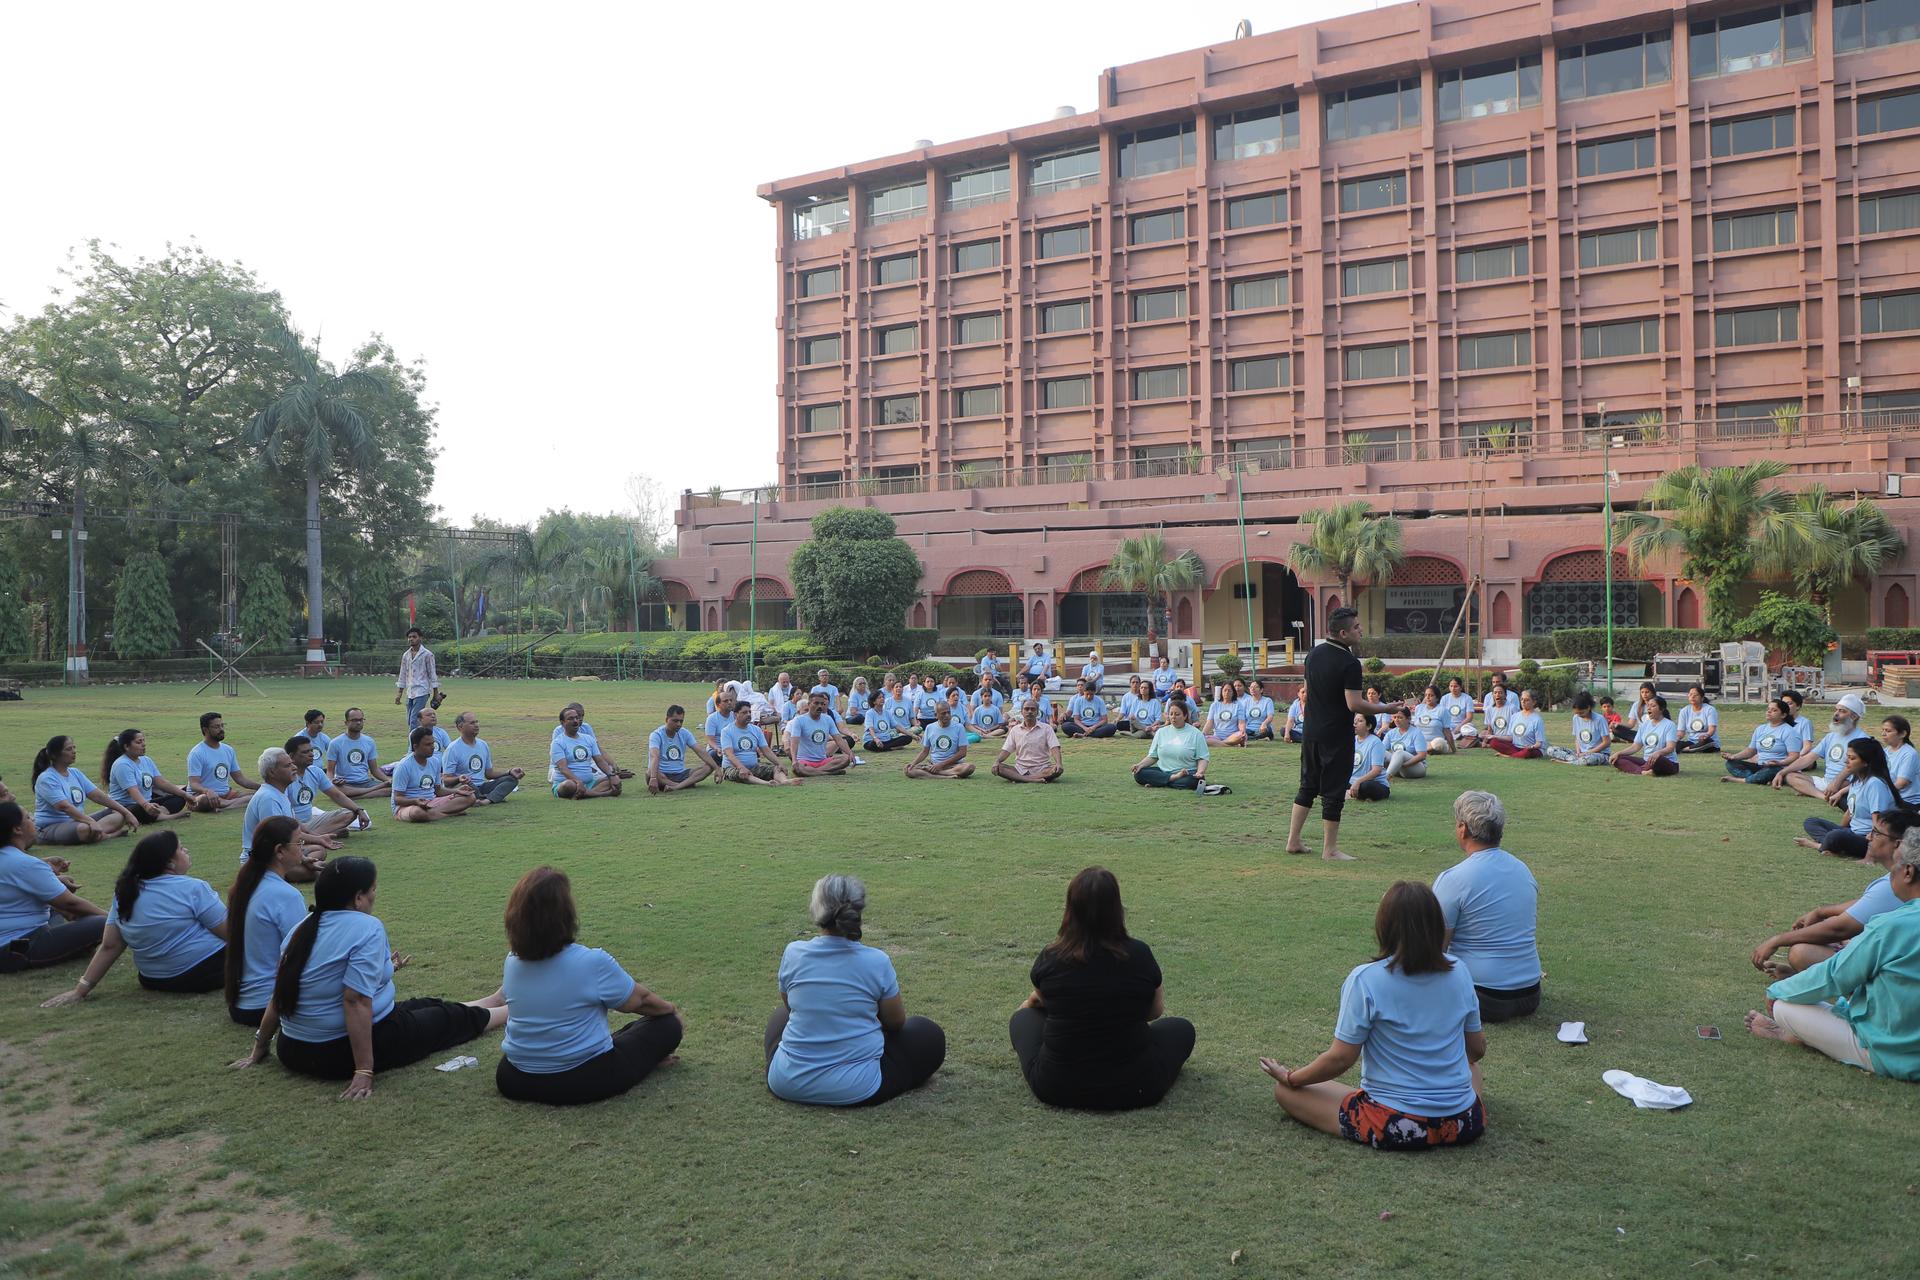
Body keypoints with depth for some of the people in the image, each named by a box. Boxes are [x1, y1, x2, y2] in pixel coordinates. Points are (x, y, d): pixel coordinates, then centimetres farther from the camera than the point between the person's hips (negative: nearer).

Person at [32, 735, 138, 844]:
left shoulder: (75, 773, 11)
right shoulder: (46, 779, -13)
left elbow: (99, 795, 9)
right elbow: (65, 806, -26)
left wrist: (126, 812, 1)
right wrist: (92, 822, -38)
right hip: (50, 827, -8)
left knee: (119, 815, -7)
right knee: (84, 829, -39)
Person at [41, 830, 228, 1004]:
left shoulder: (126, 892, 4)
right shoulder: (193, 889, -16)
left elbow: (109, 946, 2)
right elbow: (229, 932, -13)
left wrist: (81, 990, 7)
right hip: (207, 972, -8)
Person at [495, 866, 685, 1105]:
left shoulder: (512, 961, -4)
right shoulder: (593, 962, -22)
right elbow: (640, 1001, -4)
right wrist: (671, 1008, 17)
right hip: (585, 1082, -5)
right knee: (669, 1026, 10)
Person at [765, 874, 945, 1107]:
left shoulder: (793, 953, -6)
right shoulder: (877, 962, -13)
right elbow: (896, 1022, 4)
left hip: (788, 1084, 4)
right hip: (855, 1090, -3)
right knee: (930, 1034, 19)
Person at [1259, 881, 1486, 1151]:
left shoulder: (1365, 980, -17)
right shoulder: (1459, 972, -4)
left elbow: (1340, 1059, -13)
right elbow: (1477, 1050, 8)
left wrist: (1290, 1078, 4)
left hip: (1393, 1126, -4)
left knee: (1285, 1090, 8)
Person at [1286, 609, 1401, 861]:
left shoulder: (1314, 653, 6)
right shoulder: (1349, 663, -18)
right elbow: (1354, 704, -22)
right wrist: (1385, 709, -10)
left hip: (1311, 733, 7)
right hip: (1337, 736, -7)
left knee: (1308, 786, 16)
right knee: (1333, 793, 1)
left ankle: (1293, 841, 20)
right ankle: (1329, 850, 8)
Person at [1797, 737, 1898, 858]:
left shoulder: (1875, 784, -19)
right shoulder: (1855, 779, 9)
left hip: (1869, 838, -10)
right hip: (1853, 831, 10)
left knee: (1835, 837, -38)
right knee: (1810, 822, 6)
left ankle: (1818, 845, -7)